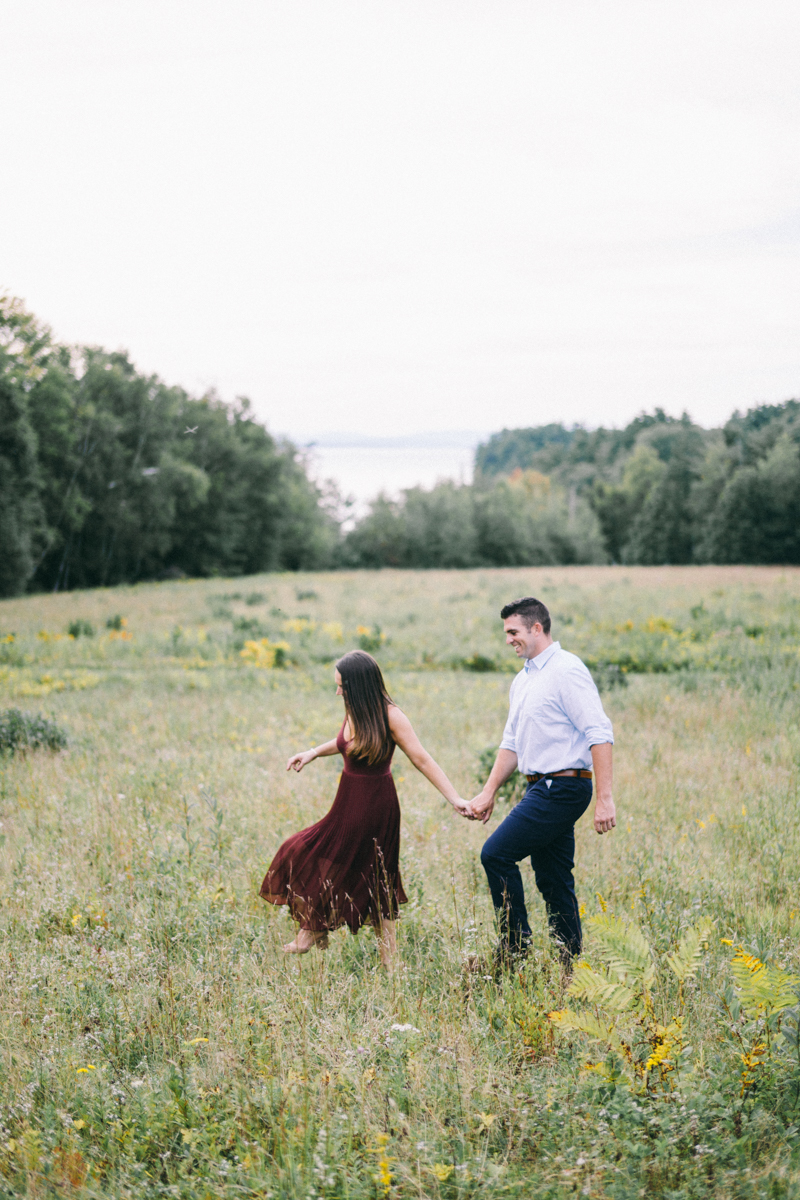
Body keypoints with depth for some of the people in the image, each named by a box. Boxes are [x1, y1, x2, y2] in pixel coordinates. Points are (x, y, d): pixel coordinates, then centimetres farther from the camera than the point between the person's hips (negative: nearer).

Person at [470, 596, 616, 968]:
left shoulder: (567, 671, -12)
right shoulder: (522, 681, 17)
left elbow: (600, 735, -18)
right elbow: (512, 742, 25)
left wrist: (605, 798, -23)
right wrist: (489, 792, 21)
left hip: (563, 787, -9)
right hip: (542, 788, 9)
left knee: (496, 853, -12)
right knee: (553, 881, 9)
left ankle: (515, 941, -2)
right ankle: (570, 966, 14)